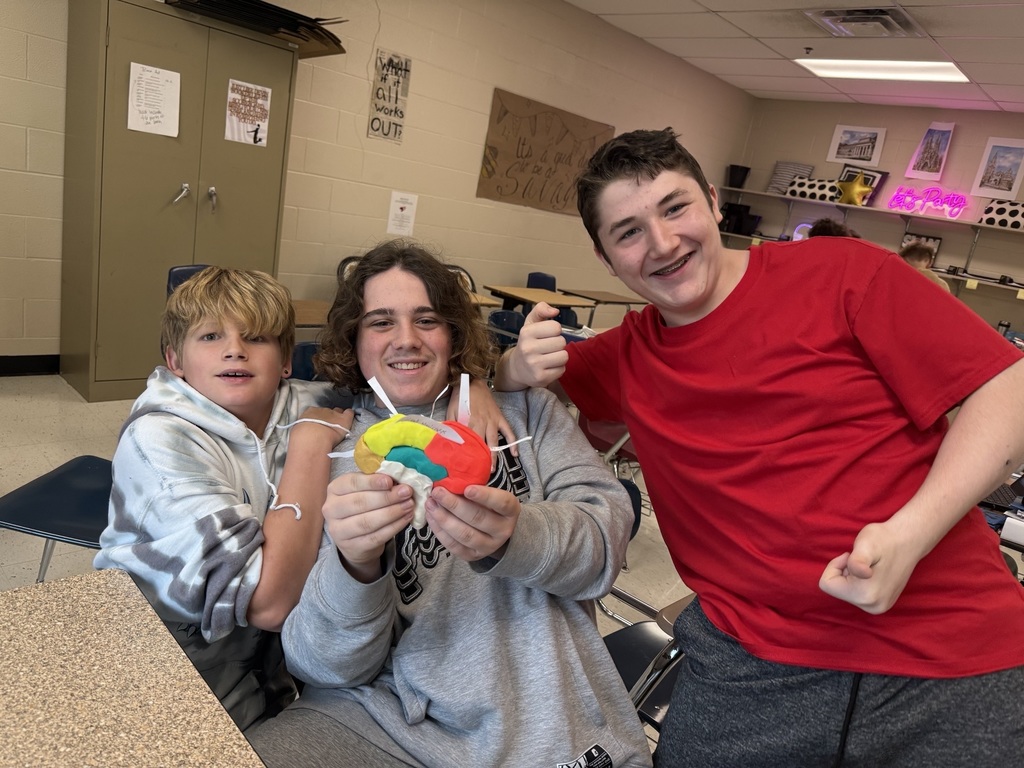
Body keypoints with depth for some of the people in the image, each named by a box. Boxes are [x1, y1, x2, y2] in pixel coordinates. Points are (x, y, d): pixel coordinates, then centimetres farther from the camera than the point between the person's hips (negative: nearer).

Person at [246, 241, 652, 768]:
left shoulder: (523, 407, 6)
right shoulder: (327, 448, 4)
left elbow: (609, 532, -6)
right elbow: (323, 666, -3)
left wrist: (513, 537, -27)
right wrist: (353, 565, -24)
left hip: (547, 722, 2)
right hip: (382, 717, -1)